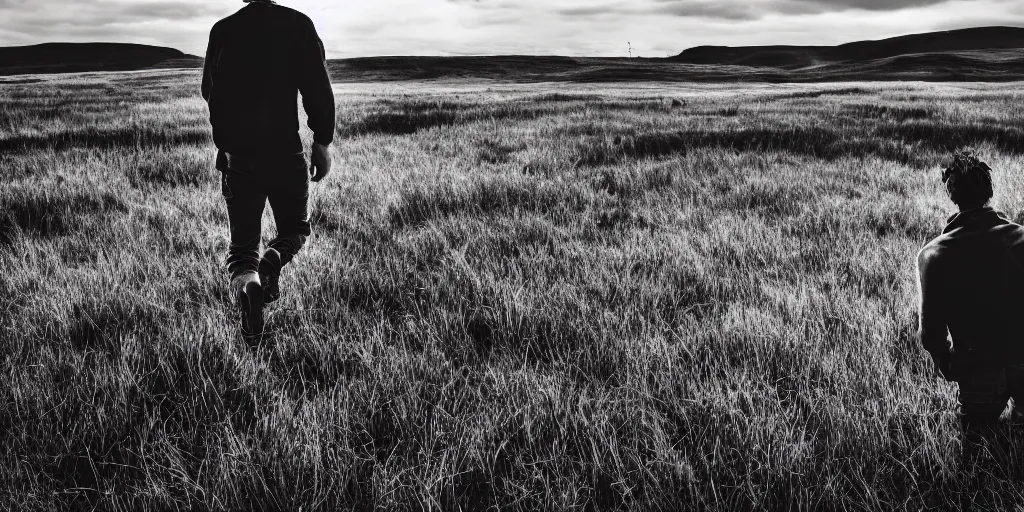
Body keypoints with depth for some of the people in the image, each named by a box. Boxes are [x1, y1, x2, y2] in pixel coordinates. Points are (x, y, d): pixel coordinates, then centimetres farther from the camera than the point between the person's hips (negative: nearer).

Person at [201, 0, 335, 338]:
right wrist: (323, 141, -4)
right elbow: (318, 88, -10)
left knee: (242, 242, 8)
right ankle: (273, 260, -14)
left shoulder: (222, 30, 3)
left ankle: (245, 284, -24)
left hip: (236, 154, 2)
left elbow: (210, 91, 14)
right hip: (286, 151, -2)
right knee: (295, 227, 19)